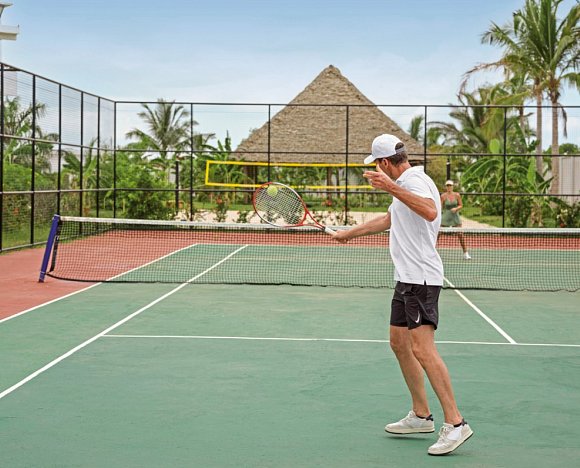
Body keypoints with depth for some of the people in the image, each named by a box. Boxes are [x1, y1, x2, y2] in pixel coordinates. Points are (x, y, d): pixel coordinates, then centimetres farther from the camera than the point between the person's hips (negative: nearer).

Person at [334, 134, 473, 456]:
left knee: (422, 349, -17)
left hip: (421, 278, -11)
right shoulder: (406, 184, 20)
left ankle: (455, 423, -16)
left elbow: (431, 212, -34)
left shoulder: (414, 181, -13)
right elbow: (388, 220, 36)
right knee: (399, 343, 14)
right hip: (407, 278, 11)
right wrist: (350, 233, 43)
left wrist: (392, 188, -38)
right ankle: (421, 416, 23)